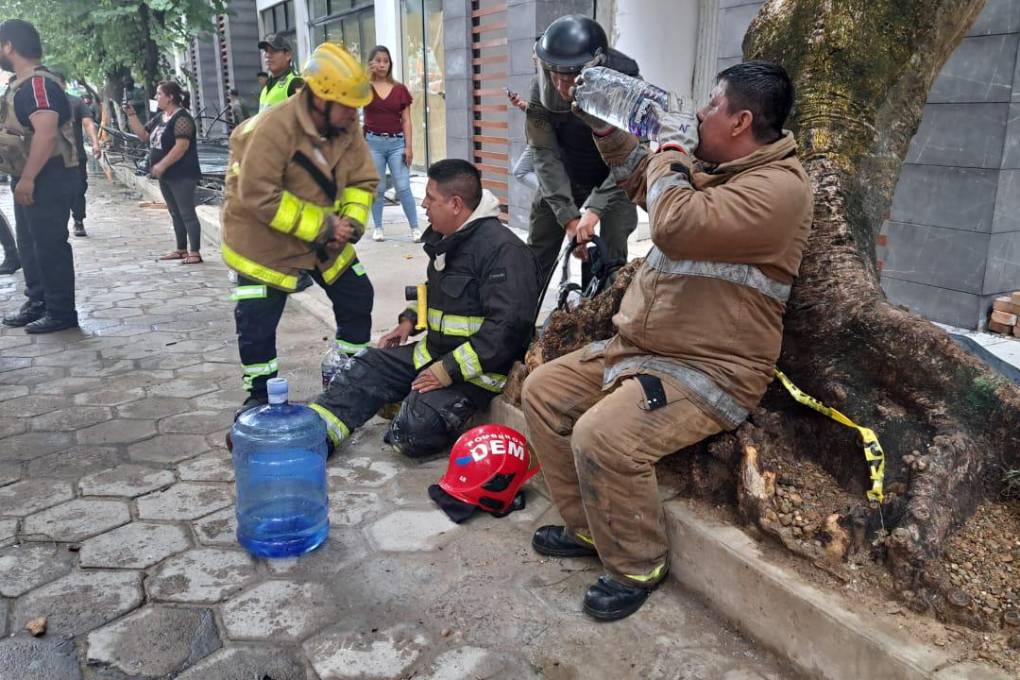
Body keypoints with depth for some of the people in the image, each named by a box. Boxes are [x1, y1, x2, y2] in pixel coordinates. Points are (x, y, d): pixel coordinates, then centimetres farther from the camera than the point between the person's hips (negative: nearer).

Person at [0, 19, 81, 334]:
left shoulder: (37, 83, -17)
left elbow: (46, 133, -28)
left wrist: (27, 179, -27)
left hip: (48, 179, -11)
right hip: (31, 179, 11)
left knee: (49, 245, -6)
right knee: (29, 244, 16)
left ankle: (61, 312, 1)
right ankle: (37, 303, 25)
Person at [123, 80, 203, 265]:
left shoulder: (181, 118, -14)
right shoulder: (159, 117, 14)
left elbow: (182, 146, -23)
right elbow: (143, 135, 20)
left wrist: (162, 165, -23)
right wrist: (131, 115, 9)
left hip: (182, 175, -9)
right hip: (166, 175, 9)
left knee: (187, 214, -8)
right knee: (175, 214, 13)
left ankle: (195, 253, -5)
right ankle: (181, 249, 20)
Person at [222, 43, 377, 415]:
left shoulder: (348, 128, -7)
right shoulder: (274, 128, -28)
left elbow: (362, 180, 0)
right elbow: (258, 197, -30)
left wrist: (351, 222, -19)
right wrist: (321, 226, -29)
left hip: (325, 238, 6)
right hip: (264, 237, -6)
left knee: (357, 297, 8)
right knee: (257, 320, -3)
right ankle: (259, 396, 17)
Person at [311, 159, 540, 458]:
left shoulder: (503, 250, -20)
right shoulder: (447, 238, 11)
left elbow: (508, 327, -26)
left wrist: (450, 370, -25)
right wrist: (410, 319, 13)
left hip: (476, 370, -9)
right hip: (433, 352, 9)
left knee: (412, 431, -25)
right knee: (364, 369, -1)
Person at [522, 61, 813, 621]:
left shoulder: (776, 186, -19)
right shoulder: (710, 168, 12)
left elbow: (676, 225, -32)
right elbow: (641, 177, 30)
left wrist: (674, 148, -15)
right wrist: (604, 125, 17)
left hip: (712, 371, -10)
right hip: (641, 346, 10)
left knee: (603, 435, -30)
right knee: (543, 390, 8)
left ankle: (637, 567, -3)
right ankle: (588, 527, 18)